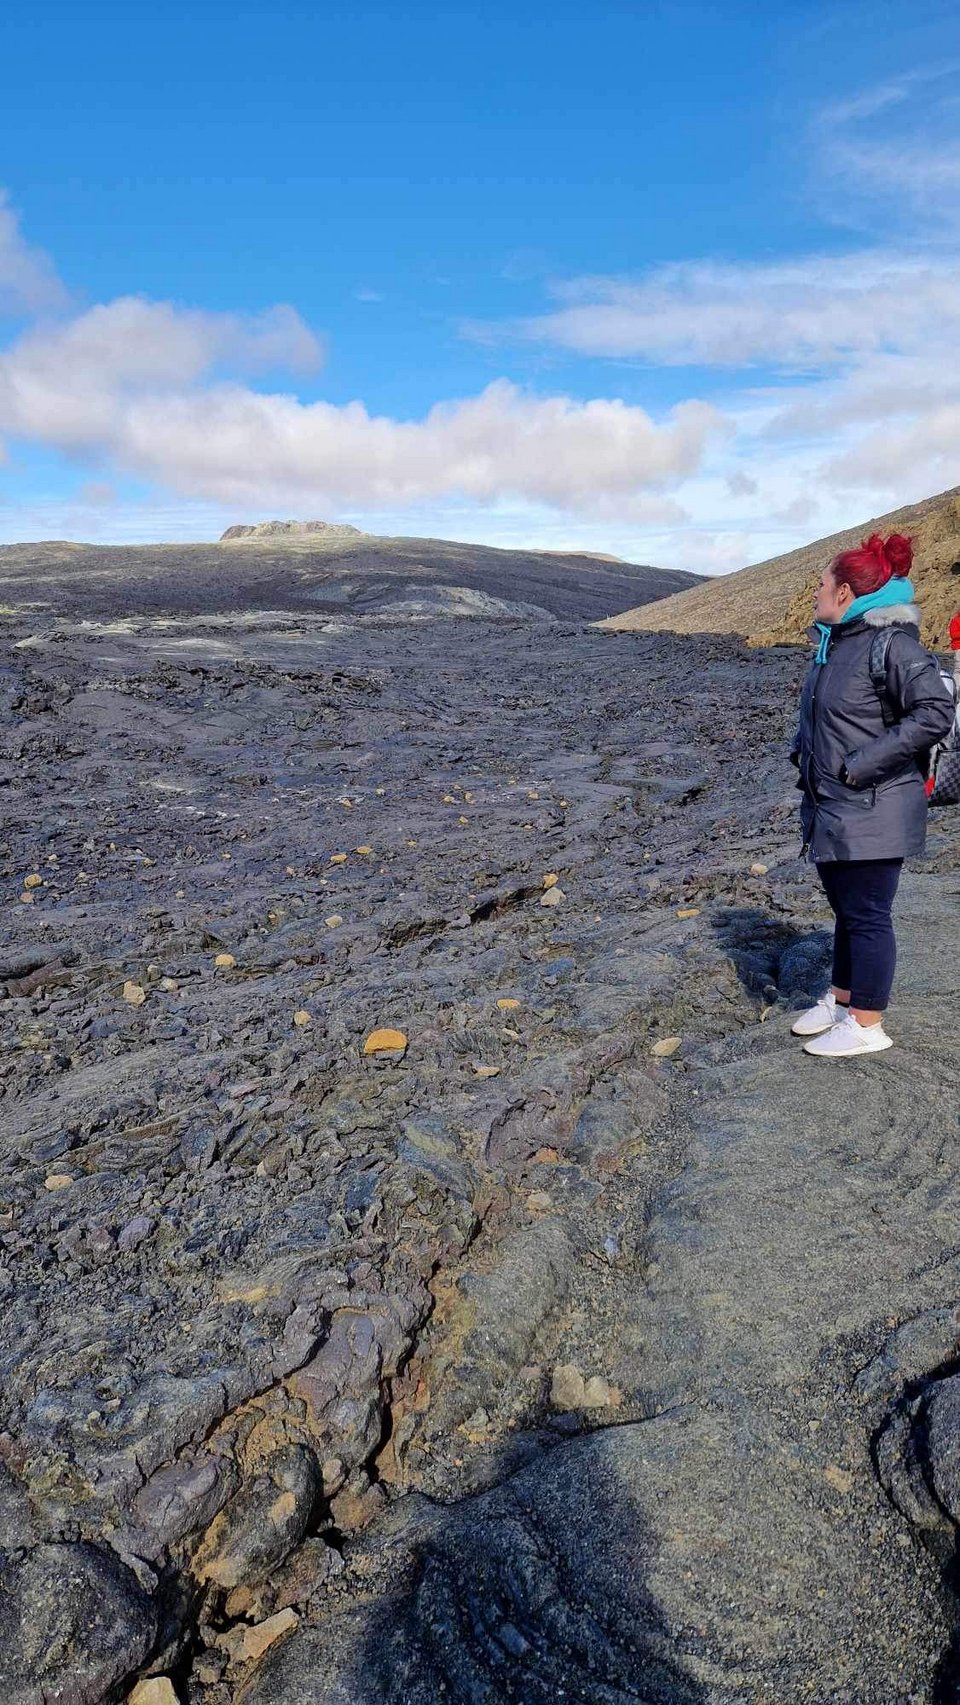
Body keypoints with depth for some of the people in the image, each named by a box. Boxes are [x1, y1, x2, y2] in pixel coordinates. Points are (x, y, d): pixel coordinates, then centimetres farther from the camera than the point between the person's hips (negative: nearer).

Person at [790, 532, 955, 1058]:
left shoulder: (891, 642, -17)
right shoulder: (834, 643, 11)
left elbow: (936, 712, -24)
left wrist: (862, 764, -23)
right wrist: (802, 751, 10)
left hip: (871, 813, -9)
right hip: (831, 808, 9)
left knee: (866, 916, 1)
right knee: (845, 910, 20)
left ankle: (866, 1026, 14)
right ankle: (840, 1001, 35)